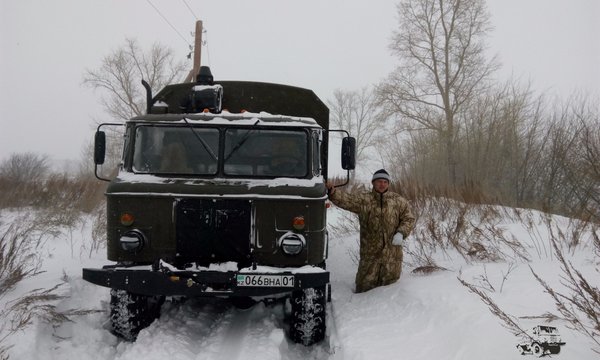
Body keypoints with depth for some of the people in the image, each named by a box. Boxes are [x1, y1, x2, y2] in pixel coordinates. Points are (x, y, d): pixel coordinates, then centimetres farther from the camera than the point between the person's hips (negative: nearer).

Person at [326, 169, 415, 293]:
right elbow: (345, 199, -14)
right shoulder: (363, 199, 0)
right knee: (365, 285, 6)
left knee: (390, 282, 12)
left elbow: (408, 219, 6)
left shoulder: (399, 201, 5)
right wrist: (333, 192, -32)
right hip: (370, 252, -1)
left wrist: (401, 233, -11)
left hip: (392, 251, 1)